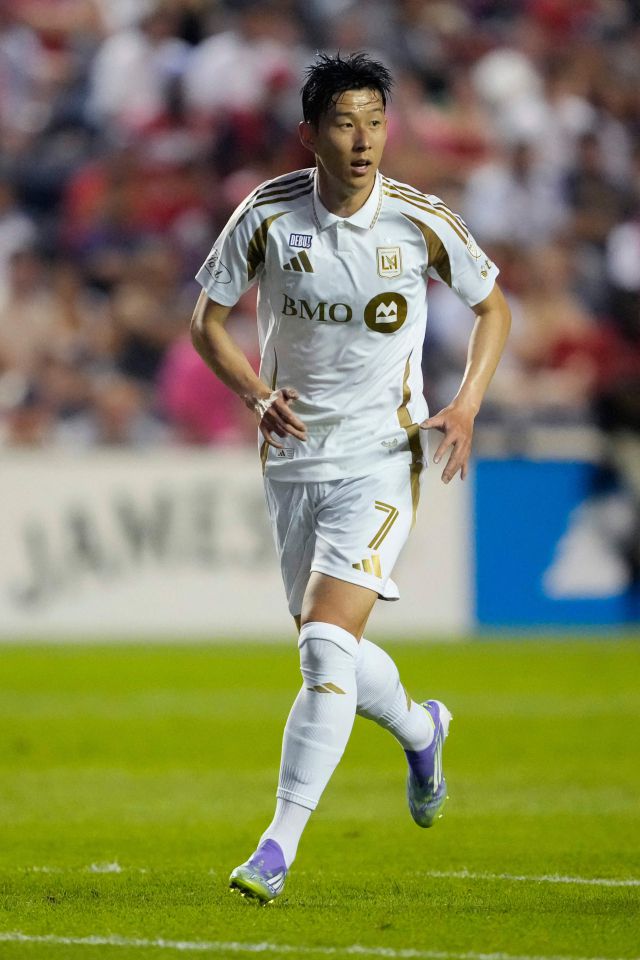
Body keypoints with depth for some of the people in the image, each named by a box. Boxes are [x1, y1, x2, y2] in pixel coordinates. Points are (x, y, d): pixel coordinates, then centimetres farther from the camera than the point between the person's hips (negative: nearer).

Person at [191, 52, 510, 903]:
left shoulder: (421, 221, -9)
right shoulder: (267, 216, -7)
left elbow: (493, 306, 7)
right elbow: (207, 320, 4)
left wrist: (466, 406, -7)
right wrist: (256, 394, -14)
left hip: (381, 457, -3)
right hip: (293, 458, 3)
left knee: (327, 648, -18)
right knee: (327, 653, 13)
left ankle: (277, 848, -16)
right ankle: (420, 729, 47)